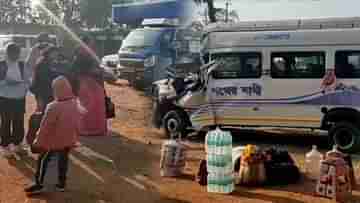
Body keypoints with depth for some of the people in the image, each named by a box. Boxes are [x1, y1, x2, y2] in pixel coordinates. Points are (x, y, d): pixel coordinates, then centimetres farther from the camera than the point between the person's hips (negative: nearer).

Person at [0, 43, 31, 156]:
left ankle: (17, 144, 28)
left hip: (19, 99, 3)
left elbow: (28, 80, 9)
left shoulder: (22, 65, 4)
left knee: (19, 122, 11)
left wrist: (25, 89, -8)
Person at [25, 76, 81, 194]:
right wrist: (74, 138, 20)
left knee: (43, 160, 10)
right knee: (63, 159, 20)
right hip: (69, 140, 5)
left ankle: (39, 184, 16)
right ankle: (62, 183, 27)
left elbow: (45, 127, -17)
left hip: (54, 141, -5)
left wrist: (38, 142, -7)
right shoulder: (75, 105, -5)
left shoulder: (53, 107, -24)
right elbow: (77, 124, 6)